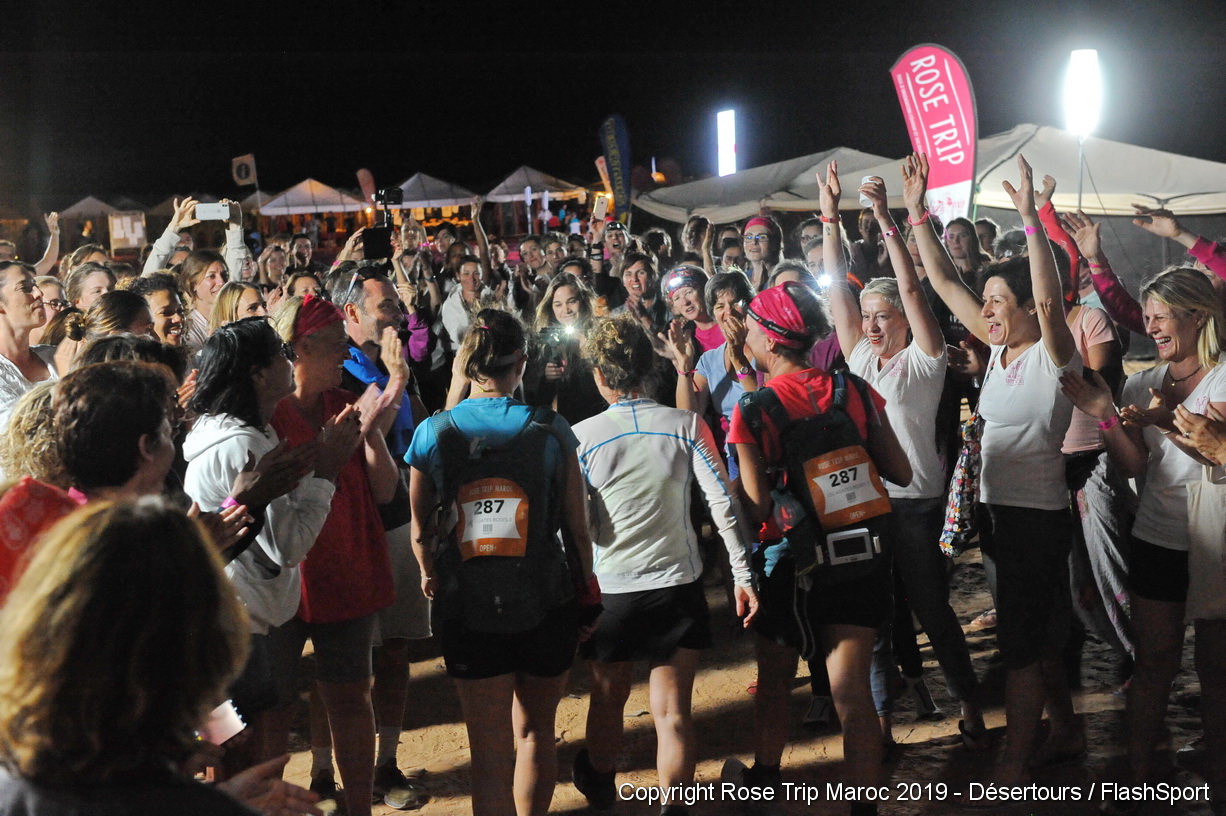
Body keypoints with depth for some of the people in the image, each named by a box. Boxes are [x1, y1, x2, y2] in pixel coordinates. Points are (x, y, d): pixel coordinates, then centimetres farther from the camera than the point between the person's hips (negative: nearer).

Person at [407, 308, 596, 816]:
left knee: (489, 753, 9)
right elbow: (578, 527, -5)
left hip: (467, 610, 0)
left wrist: (430, 576, 20)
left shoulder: (431, 433, -7)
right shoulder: (551, 429, -8)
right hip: (546, 604, 0)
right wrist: (588, 590, 12)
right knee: (535, 733, 21)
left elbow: (420, 532, 0)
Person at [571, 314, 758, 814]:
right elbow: (723, 503, -7)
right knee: (672, 712, 6)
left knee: (608, 702, 21)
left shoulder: (582, 437, -7)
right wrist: (743, 575, -1)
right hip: (677, 586, 0)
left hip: (609, 590, 0)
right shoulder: (687, 426, -4)